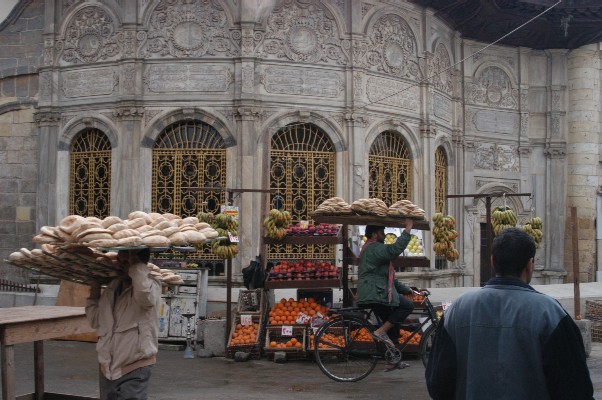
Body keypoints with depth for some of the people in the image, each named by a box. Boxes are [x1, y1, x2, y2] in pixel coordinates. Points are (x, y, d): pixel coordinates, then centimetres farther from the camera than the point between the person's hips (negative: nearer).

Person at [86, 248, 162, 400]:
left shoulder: (150, 285, -12)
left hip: (134, 370, -7)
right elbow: (96, 321, 18)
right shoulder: (112, 287, 10)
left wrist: (135, 263, -26)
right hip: (108, 369, 8)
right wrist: (94, 290, 12)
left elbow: (146, 295, -38)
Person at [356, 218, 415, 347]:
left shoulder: (372, 248, 26)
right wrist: (408, 229, -22)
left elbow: (388, 277, 29)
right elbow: (395, 249, -29)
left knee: (392, 324, 15)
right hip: (375, 294, -11)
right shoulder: (375, 248, -10)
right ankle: (381, 332, -13)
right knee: (408, 305, -12)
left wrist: (405, 290, 27)